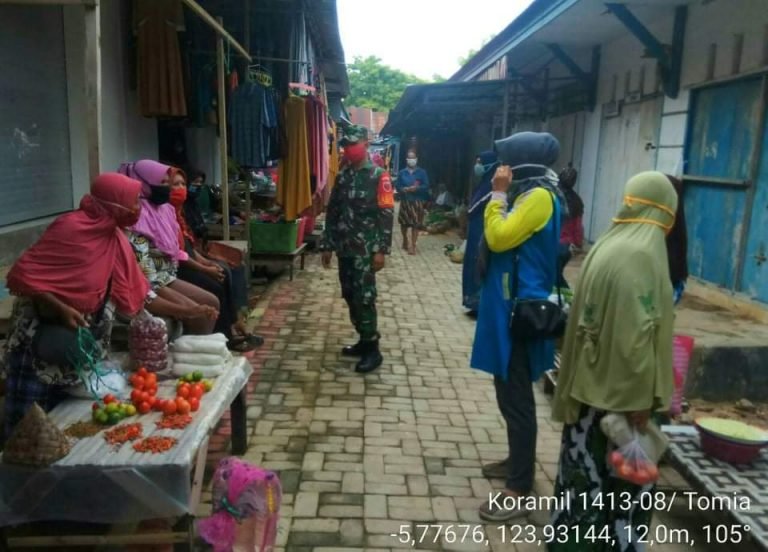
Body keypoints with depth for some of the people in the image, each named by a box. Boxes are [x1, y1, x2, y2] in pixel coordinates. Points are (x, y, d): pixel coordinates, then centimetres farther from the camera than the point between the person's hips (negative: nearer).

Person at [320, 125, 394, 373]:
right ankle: (364, 340, 24)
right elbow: (332, 211, 15)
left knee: (364, 297, -7)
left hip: (365, 249, -7)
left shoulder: (378, 176, -7)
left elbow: (386, 215, -11)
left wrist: (381, 250, -17)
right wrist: (327, 245, 12)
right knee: (349, 296, 11)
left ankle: (373, 349, 2)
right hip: (345, 248, 7)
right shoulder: (342, 176, 13)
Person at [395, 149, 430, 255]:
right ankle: (405, 240, 37)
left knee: (416, 224, -5)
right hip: (405, 201, 2)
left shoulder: (422, 172, -1)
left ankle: (413, 245, 1)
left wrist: (417, 188, -21)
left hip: (418, 201, -2)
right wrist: (404, 189, -18)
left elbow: (426, 186, -4)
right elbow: (397, 186, 3)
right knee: (404, 222, 12)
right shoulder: (402, 173, 6)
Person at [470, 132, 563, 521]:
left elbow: (499, 238, -21)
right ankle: (517, 462, 34)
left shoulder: (540, 196, -16)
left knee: (516, 399, -4)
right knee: (510, 394, 19)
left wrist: (498, 193, -13)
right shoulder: (529, 194, 15)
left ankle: (520, 488, 5)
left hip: (519, 311, -11)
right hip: (509, 307, 11)